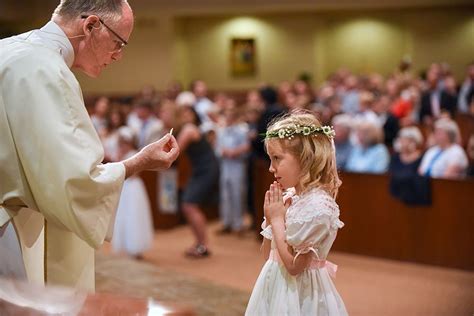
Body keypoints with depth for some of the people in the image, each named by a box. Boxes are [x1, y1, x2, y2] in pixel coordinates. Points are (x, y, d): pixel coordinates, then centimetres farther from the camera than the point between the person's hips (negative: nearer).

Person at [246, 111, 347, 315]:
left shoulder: (317, 205, -22)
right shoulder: (291, 197, 4)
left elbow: (294, 265, -21)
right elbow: (268, 254, 10)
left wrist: (277, 220, -16)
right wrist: (271, 218, -4)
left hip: (297, 294, -8)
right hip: (278, 286, 8)